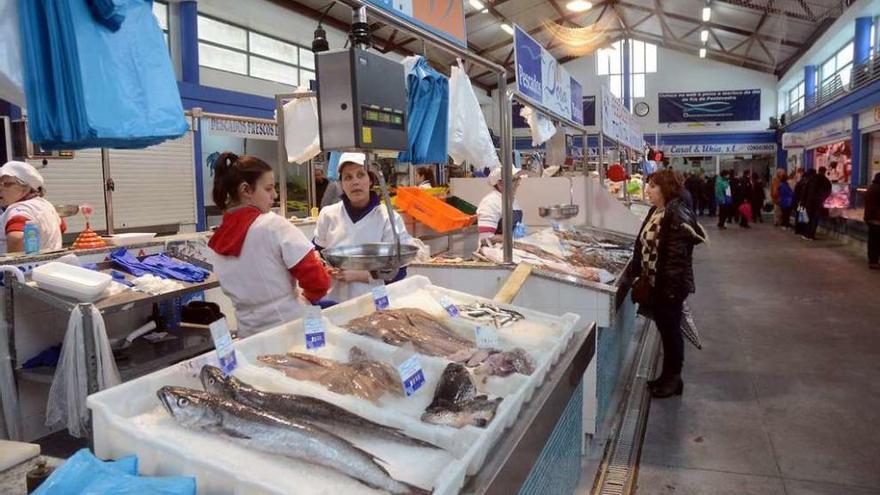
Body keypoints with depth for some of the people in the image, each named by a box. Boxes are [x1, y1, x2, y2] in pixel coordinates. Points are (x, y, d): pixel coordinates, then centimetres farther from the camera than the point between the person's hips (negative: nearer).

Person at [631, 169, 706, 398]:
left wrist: (668, 288, -24)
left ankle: (674, 379, 21)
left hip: (669, 287, -9)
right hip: (654, 284, 9)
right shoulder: (656, 212, 9)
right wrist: (641, 277, 14)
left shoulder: (677, 216, -20)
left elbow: (676, 257, -24)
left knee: (670, 331, 5)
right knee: (664, 330, 18)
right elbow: (645, 246, 15)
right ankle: (667, 375, 31)